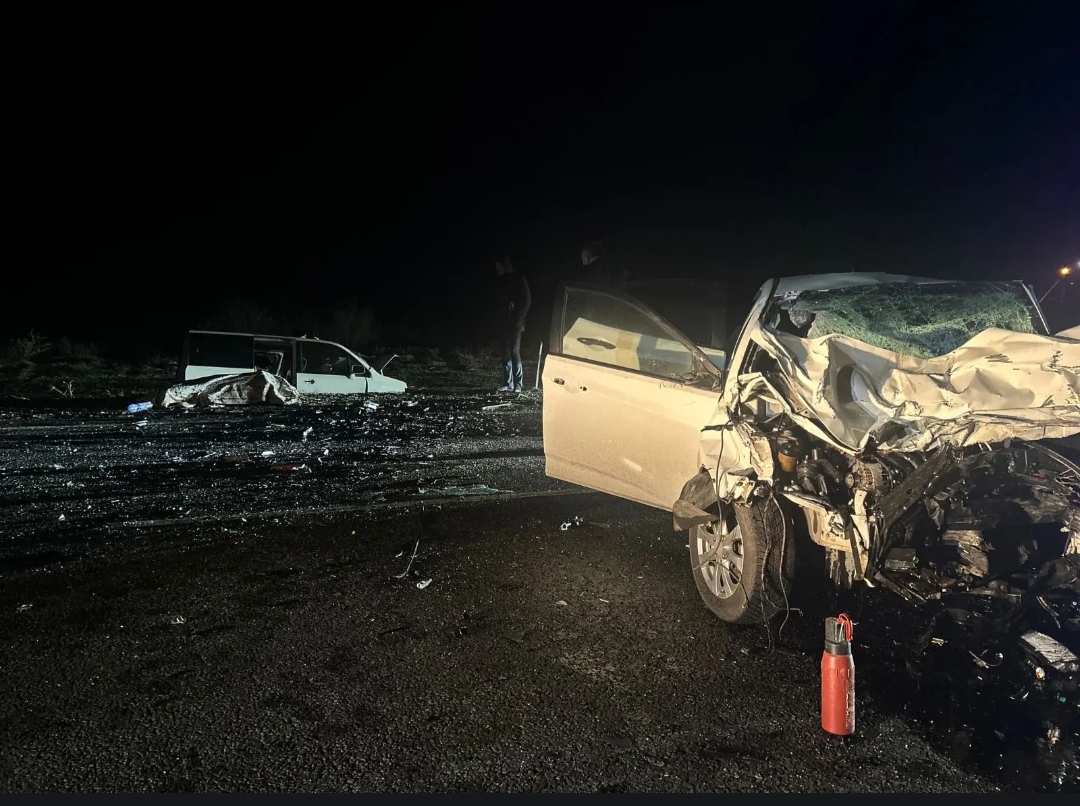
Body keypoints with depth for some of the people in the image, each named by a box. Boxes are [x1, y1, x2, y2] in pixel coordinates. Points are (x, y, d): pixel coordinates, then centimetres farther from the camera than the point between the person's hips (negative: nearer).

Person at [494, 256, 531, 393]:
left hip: (515, 323, -6)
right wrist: (499, 319, 7)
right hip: (505, 322, 6)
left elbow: (526, 300, -9)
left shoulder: (518, 279, -5)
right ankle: (509, 383, 8)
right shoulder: (503, 280, 13)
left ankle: (519, 384, -6)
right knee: (506, 353, 4)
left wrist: (518, 319, -13)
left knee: (514, 351, -10)